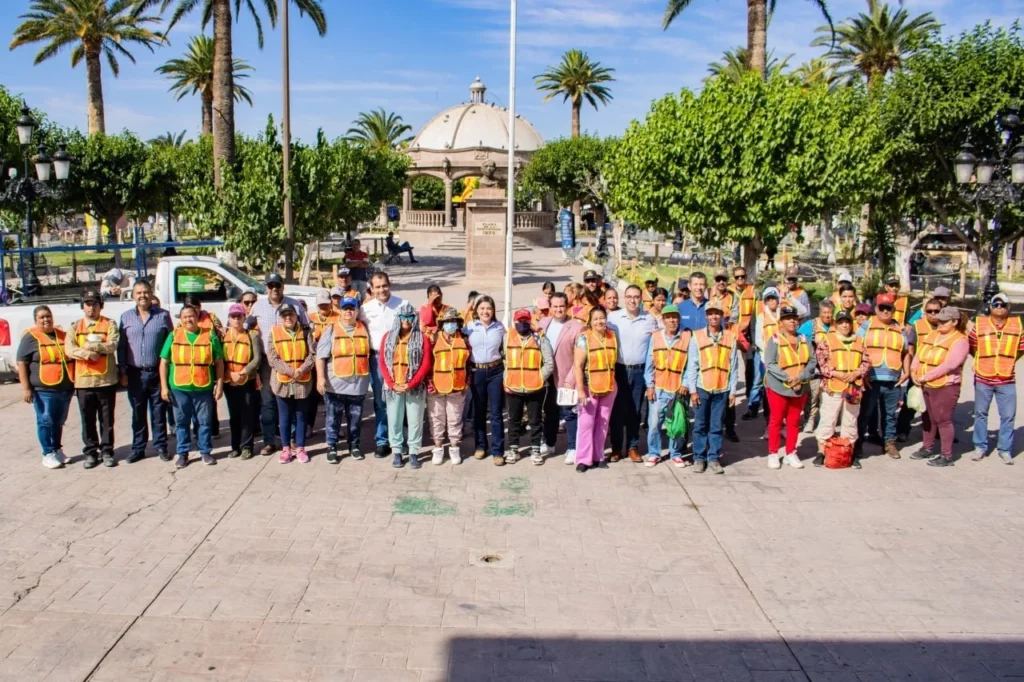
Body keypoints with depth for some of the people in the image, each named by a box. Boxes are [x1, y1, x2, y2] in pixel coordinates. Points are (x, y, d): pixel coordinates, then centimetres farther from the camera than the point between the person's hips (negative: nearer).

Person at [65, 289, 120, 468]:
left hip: (106, 379, -2)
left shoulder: (109, 324, 3)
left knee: (107, 419, 6)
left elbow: (113, 344, -13)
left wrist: (90, 346, -16)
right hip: (83, 381, 2)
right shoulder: (75, 327, 10)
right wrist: (87, 353, -19)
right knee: (88, 420, 9)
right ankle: (90, 452, 19)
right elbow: (69, 349, -4)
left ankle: (107, 452, 16)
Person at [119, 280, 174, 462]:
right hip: (135, 373, 2)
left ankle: (161, 446, 16)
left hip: (157, 372, -2)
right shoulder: (126, 317, 6)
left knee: (159, 411, 6)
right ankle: (138, 448, 19)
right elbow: (121, 346, 6)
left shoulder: (163, 315, 1)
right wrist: (122, 371, 1)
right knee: (138, 413, 10)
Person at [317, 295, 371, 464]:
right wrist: (320, 377, -12)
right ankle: (332, 448, 15)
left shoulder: (364, 330, 6)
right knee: (333, 418, 5)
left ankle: (354, 445, 27)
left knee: (355, 418, 13)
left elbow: (369, 353, 16)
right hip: (335, 384, -2)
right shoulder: (331, 330, -2)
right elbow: (321, 356, -5)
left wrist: (368, 376, 12)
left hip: (358, 384, 3)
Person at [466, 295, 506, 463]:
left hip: (496, 371, 0)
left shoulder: (500, 327, 2)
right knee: (478, 411, 10)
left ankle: (497, 451, 6)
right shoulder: (469, 327, 0)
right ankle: (480, 446, 25)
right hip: (476, 372, 0)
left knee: (496, 412, 0)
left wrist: (508, 372, 7)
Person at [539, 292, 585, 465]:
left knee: (569, 413, 2)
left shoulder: (577, 327, -11)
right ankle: (548, 444, 31)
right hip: (547, 377, 5)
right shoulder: (543, 323, 5)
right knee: (550, 412, 17)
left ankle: (572, 448, 13)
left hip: (566, 379, -5)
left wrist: (570, 380, -16)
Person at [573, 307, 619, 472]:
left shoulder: (613, 336, 5)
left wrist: (612, 382, 14)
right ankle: (583, 459, 4)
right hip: (589, 388, -4)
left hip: (609, 388, 4)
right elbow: (577, 366, -13)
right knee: (586, 423, -2)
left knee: (602, 424, 10)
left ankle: (598, 456, 20)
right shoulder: (584, 338, -10)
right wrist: (580, 390, -18)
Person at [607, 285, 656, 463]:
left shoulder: (650, 319, 2)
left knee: (635, 411, 9)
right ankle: (616, 448, 14)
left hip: (640, 371, 1)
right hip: (619, 370, -1)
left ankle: (633, 447, 19)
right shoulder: (613, 317, -4)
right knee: (617, 410, 4)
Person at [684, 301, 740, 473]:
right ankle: (699, 458, 14)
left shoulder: (731, 337, 2)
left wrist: (733, 391, 1)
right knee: (700, 425, 6)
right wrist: (692, 390, -6)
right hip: (701, 388, -1)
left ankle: (714, 458, 15)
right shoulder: (697, 336, -1)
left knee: (717, 427, 6)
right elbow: (691, 365, -1)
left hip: (722, 389, 1)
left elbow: (734, 367, 3)